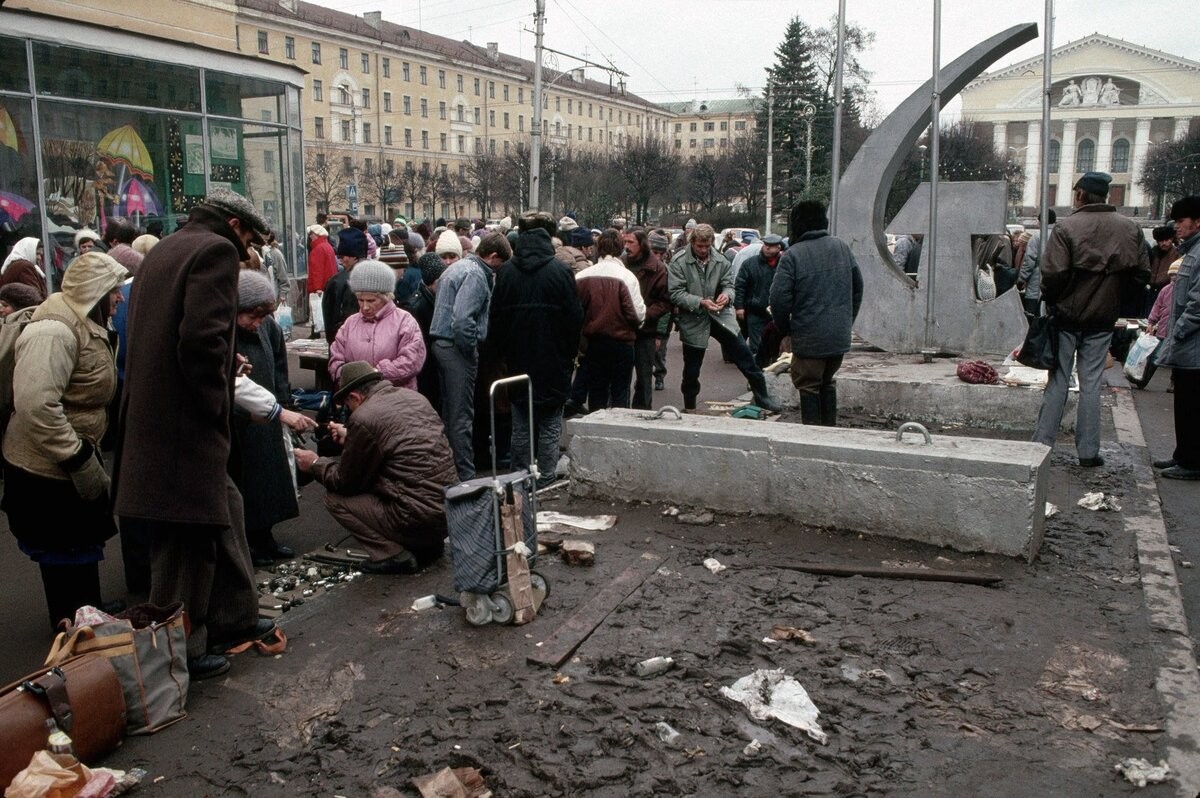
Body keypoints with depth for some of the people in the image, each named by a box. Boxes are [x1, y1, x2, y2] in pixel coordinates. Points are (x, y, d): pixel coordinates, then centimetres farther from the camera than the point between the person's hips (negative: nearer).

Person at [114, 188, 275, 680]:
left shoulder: (163, 251, 18)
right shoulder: (216, 251, -10)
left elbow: (148, 333, 19)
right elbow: (202, 336, -24)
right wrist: (215, 403, -12)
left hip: (152, 414, 10)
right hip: (186, 424, -10)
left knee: (223, 508, 20)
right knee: (188, 538, 2)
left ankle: (233, 619, 31)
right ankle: (181, 653, 15)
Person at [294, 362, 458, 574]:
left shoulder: (363, 418, -13)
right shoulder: (413, 397, 9)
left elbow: (346, 482, 0)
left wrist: (315, 464, 18)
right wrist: (349, 438, 33)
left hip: (418, 520, -8)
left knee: (335, 498, 5)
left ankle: (394, 555, -1)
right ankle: (428, 546, 19)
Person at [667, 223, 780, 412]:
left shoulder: (720, 260, 1)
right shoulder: (679, 262, -11)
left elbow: (728, 283, 7)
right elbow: (676, 293, -15)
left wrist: (726, 295, -18)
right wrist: (701, 302, -27)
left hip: (720, 315, 3)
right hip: (693, 320, -3)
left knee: (744, 354, 1)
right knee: (691, 369, 8)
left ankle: (761, 396, 16)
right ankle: (689, 408, 28)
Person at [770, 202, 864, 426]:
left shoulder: (793, 255, -11)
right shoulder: (842, 247, 8)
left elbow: (779, 298, -15)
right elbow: (858, 286, 14)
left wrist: (784, 329, 0)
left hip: (809, 338, -6)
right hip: (840, 336, 6)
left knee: (809, 386, 5)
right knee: (827, 382, 20)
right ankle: (830, 427, 24)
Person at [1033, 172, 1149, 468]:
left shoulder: (1066, 227, -13)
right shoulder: (1131, 229, 2)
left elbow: (1053, 274, -18)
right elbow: (1142, 274, 4)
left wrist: (1050, 300, -1)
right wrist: (1115, 298, 15)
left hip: (1067, 317, -3)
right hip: (1103, 320, 3)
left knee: (1058, 382, 6)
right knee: (1091, 384, 8)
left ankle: (1041, 444, 7)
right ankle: (1088, 451, 10)